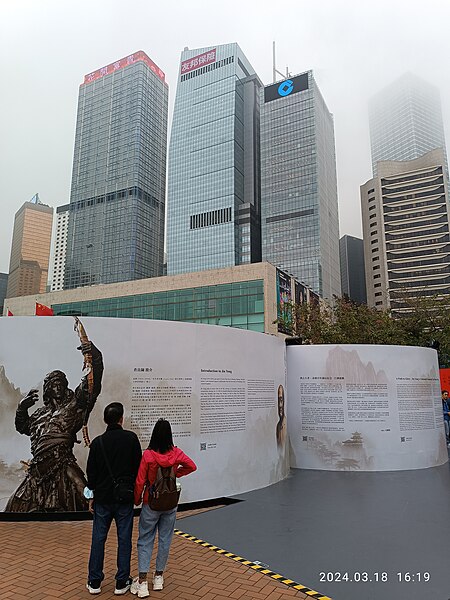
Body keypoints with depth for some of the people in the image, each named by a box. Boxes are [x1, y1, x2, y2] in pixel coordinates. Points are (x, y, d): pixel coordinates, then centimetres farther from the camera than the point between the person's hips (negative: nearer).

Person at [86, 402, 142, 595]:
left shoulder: (98, 442, -5)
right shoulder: (131, 438, -9)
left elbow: (91, 472, 0)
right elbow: (138, 467, -4)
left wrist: (91, 496, 10)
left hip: (102, 498, 2)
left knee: (98, 539, 13)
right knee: (124, 539, 8)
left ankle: (94, 582, 22)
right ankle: (122, 583, 16)